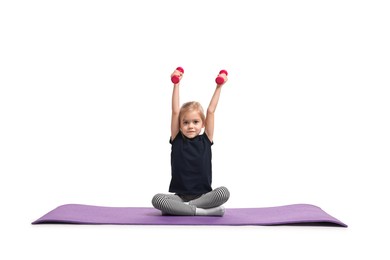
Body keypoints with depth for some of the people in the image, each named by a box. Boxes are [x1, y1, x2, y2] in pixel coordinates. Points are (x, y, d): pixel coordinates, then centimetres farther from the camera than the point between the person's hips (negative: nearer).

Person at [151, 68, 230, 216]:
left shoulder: (205, 140, 4)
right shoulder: (177, 140, 3)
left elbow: (211, 111, 1)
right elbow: (175, 112, -3)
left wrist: (219, 86, 0)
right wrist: (176, 84, -6)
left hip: (202, 196, 0)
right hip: (178, 196, 0)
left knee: (224, 192, -29)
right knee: (157, 199, -29)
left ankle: (178, 208, -21)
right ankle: (206, 211, -28)